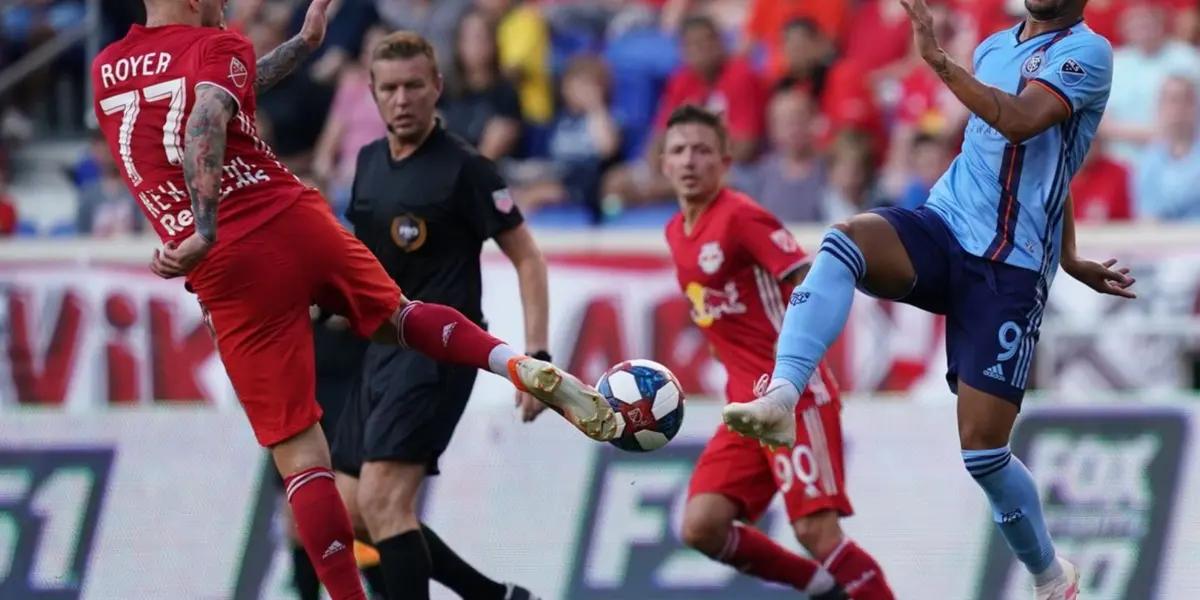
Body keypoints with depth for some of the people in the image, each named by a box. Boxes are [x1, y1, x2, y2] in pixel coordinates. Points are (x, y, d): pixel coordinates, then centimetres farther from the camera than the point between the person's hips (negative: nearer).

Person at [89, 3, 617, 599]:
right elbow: (206, 122, -19)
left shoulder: (106, 72, 15)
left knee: (298, 453, 3)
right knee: (398, 316, 27)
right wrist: (204, 230, -28)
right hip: (296, 223, -1)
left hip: (228, 271, 1)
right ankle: (522, 365, 4)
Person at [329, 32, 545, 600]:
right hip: (383, 353, 8)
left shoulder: (463, 168, -10)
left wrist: (536, 355, -16)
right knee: (352, 514, 7)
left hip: (437, 353, -8)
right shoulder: (369, 162, 11)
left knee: (381, 502, -21)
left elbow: (527, 258, -8)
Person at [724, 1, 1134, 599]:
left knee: (983, 449, -6)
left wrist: (939, 60, -30)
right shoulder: (993, 49, 18)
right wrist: (1068, 257, 34)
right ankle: (780, 398, -44)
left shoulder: (1086, 51, -5)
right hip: (943, 230, 5)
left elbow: (1022, 122, -23)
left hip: (1011, 268, -5)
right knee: (845, 240, -30)